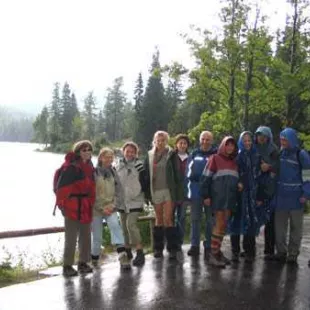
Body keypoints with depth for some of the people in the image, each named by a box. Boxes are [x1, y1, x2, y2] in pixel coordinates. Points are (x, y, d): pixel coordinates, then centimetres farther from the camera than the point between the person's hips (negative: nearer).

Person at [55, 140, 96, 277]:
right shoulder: (70, 166, -12)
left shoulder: (89, 167, 12)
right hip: (72, 207, -8)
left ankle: (83, 263, 24)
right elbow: (62, 187, -16)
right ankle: (67, 266, 5)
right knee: (71, 238, -3)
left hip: (86, 207, 8)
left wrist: (91, 203, 16)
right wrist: (62, 204, -18)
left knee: (86, 236, 13)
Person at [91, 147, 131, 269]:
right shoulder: (94, 172, -4)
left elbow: (120, 191, 7)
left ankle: (123, 256, -34)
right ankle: (94, 261, 25)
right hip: (96, 209, -2)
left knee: (116, 226, -24)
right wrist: (102, 208, -12)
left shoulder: (113, 173, 9)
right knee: (97, 237, 3)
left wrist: (113, 206, -6)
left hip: (111, 208, 2)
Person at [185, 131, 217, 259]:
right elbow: (188, 172, 13)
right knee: (195, 219, 6)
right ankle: (194, 246, 13)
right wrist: (189, 186, 5)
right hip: (195, 192, 3)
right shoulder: (194, 154, 11)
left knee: (210, 220, 4)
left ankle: (209, 247, 12)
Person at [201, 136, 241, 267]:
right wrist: (206, 195, -11)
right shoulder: (215, 158, -1)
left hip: (230, 198, 6)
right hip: (218, 197, -6)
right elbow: (206, 178, -6)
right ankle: (213, 254, -2)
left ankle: (217, 251, 17)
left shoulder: (234, 161, 17)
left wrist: (239, 184, 7)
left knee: (223, 225, 9)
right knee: (219, 224, -7)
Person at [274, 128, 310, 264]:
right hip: (280, 196, 4)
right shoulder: (279, 153, 6)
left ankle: (293, 254, 16)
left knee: (295, 227, 7)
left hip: (295, 197, -4)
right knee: (279, 226, 8)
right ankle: (281, 252, 21)